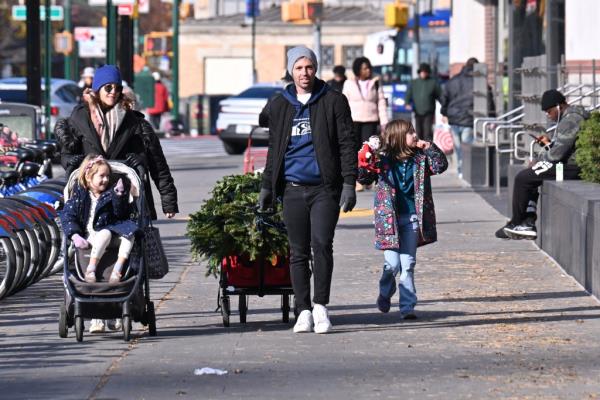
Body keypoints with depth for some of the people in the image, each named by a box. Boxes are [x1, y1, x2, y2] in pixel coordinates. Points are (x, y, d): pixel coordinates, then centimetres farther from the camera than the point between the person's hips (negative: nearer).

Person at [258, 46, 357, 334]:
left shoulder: (333, 101, 3)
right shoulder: (279, 105, 13)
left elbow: (346, 145, 1)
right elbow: (274, 149, 20)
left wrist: (349, 183, -6)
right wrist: (266, 186, 15)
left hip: (325, 188, -3)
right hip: (293, 189, 3)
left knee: (322, 244, -14)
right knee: (298, 252, 4)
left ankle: (320, 306, -4)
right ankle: (303, 311, 10)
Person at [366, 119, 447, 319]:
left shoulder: (419, 158, 4)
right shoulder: (383, 160, -8)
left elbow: (440, 166, 4)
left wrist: (430, 149, -9)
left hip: (412, 217, 3)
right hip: (390, 218, -3)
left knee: (408, 265, 4)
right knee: (392, 264, -4)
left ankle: (407, 306, 8)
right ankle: (385, 294, 25)